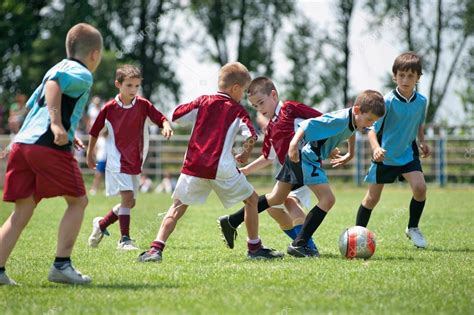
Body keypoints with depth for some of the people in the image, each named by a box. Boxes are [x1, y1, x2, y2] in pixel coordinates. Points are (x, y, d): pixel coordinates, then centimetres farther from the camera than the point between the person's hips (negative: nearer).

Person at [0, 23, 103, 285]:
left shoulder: (59, 68, 26)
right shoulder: (82, 75, 0)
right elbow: (54, 84, -19)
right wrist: (57, 124, -27)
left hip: (22, 143, 8)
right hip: (50, 147, -8)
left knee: (23, 210, 8)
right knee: (78, 201, 6)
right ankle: (62, 264, 1)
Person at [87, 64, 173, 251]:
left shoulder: (143, 105, -2)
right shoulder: (109, 108, -6)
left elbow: (160, 118, -8)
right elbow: (94, 131, 5)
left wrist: (166, 126, -32)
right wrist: (90, 155, 11)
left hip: (135, 161, 4)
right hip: (117, 160, -4)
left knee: (130, 202, 10)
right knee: (127, 196, -18)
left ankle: (101, 224, 31)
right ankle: (124, 239, -14)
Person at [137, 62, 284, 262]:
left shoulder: (203, 101, 12)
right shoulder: (237, 110, 5)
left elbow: (175, 115, 11)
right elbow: (251, 136, -9)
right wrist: (245, 155, 9)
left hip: (193, 165, 3)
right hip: (222, 169, -3)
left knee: (178, 206, 10)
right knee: (251, 199, 16)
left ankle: (156, 248, -8)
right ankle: (254, 247, 19)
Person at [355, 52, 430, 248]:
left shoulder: (421, 101, -6)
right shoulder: (388, 101, -21)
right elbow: (372, 128, -25)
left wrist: (422, 142, 5)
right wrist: (376, 148, -40)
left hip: (408, 153, 3)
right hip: (384, 155, -3)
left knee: (420, 187, -18)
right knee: (372, 197, 3)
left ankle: (413, 228, 4)